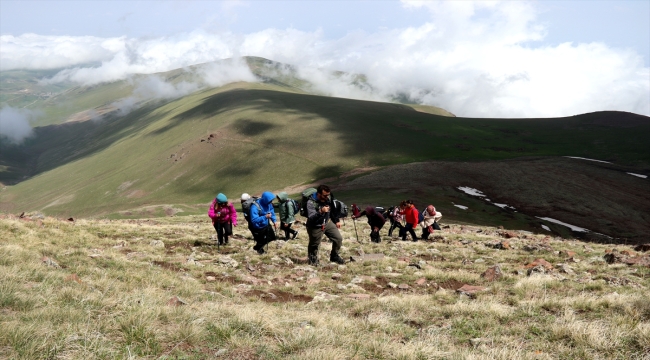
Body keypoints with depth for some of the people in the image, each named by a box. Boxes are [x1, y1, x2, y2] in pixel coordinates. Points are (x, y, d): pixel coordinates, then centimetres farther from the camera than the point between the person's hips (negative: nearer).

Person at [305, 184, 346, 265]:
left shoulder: (328, 198, -9)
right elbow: (311, 218, -37)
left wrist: (337, 220, 15)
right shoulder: (311, 202, -28)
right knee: (314, 245, 9)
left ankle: (334, 256, 25)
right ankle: (312, 259, 39)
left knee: (338, 239, 2)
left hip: (328, 223, 5)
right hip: (315, 227, -5)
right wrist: (320, 212, -51)